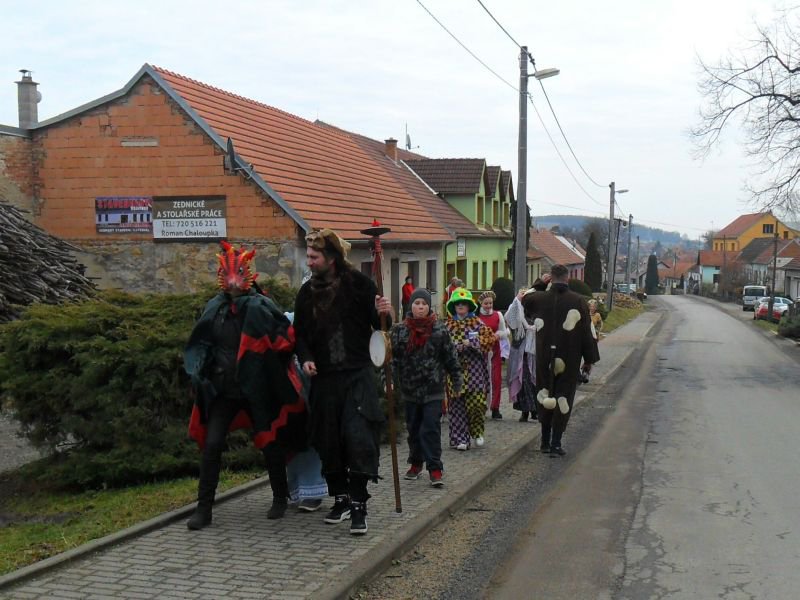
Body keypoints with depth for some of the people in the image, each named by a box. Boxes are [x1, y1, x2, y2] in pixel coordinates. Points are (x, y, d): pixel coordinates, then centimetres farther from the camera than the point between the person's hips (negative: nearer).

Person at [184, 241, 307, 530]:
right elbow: (199, 344, 14)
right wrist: (198, 372, 3)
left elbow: (287, 338, -7)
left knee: (270, 443, 9)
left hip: (257, 389, -2)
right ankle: (203, 508, 3)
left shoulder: (261, 306, -6)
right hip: (222, 389, 3)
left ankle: (280, 498, 29)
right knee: (211, 445, -5)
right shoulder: (213, 309, 5)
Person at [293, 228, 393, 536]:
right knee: (328, 440, 8)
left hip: (358, 375, -4)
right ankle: (340, 498, 24)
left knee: (358, 436, -12)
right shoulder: (307, 292, 8)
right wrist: (305, 358, -2)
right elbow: (300, 333, 16)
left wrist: (384, 314, -22)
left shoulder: (358, 284, -4)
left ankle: (358, 505, -5)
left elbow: (378, 325, 1)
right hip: (324, 378, 4)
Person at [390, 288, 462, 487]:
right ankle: (416, 463, 28)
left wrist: (457, 382, 4)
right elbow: (393, 357, 3)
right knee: (413, 428, 13)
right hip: (409, 388, 3)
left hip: (433, 389, -3)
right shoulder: (400, 330, 2)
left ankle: (435, 469, -2)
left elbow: (450, 357, 2)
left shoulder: (440, 330, -3)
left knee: (431, 428, -6)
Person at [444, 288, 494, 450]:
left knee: (476, 400, -8)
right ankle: (459, 438, 7)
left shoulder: (477, 322, 7)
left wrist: (472, 342, -12)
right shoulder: (448, 325, 8)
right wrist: (456, 347, -14)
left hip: (474, 368, -1)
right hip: (456, 368, 1)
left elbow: (490, 338, -2)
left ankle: (477, 432, 16)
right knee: (458, 403, 0)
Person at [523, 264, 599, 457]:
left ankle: (545, 441, 20)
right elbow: (587, 333, -4)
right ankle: (555, 443, 1)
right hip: (569, 362, -2)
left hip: (544, 361, 2)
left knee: (545, 397, 15)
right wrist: (589, 360, 5)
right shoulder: (578, 302, -8)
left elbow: (522, 300, 21)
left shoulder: (538, 299, -3)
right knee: (563, 399, 5)